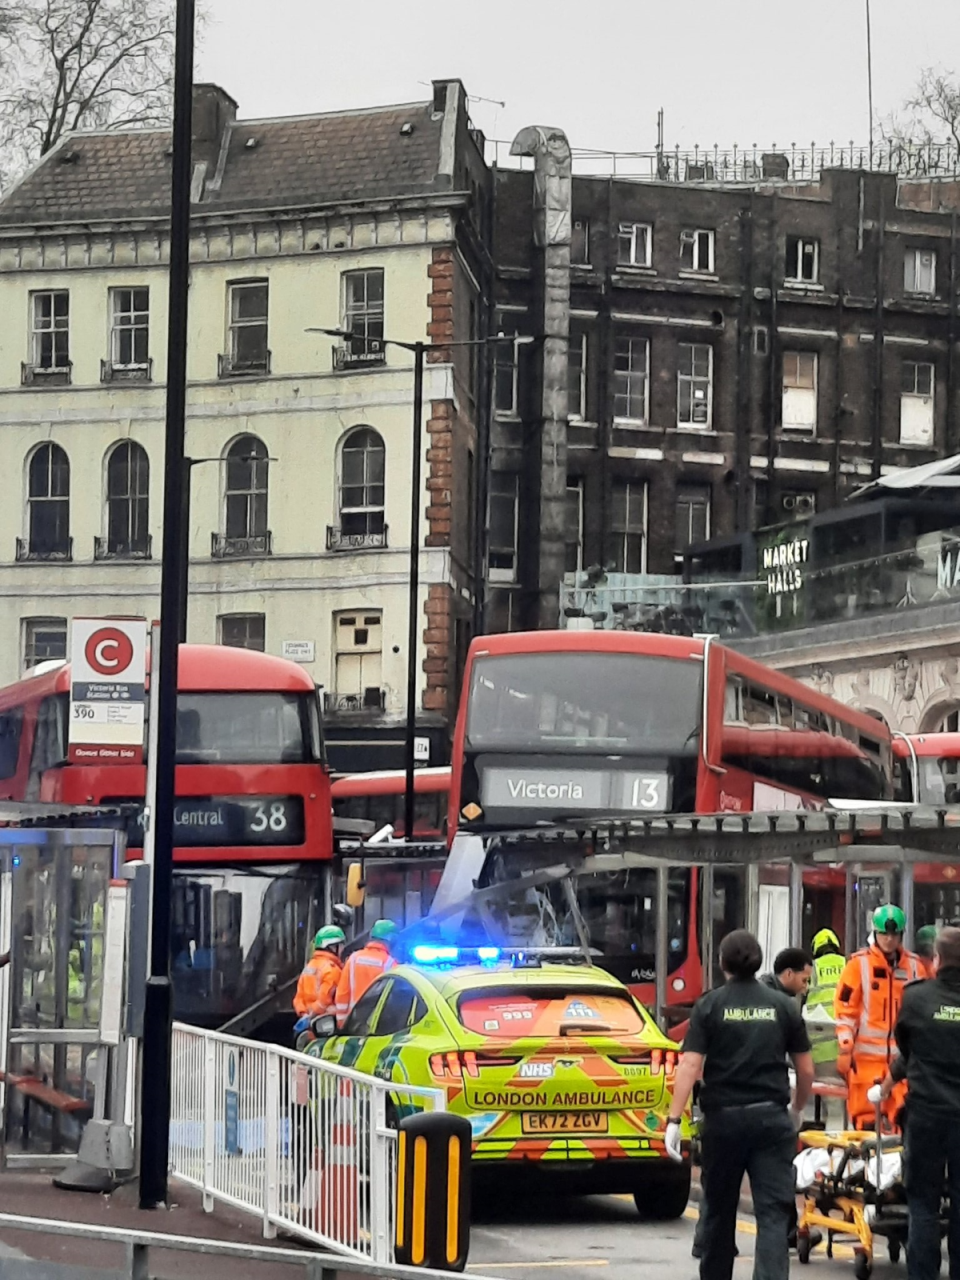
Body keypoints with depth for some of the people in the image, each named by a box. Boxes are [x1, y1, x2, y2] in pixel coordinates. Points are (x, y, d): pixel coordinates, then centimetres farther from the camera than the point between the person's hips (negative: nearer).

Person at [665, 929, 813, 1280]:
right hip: (771, 1118, 0)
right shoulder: (783, 1006, 5)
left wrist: (674, 1120, -10)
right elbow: (806, 1070, 9)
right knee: (773, 1212, -5)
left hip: (723, 1118, 0)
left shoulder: (709, 1005, -1)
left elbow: (690, 1066, -10)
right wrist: (797, 1108, 27)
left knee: (719, 1211, 15)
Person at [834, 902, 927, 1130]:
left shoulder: (914, 965, 9)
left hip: (903, 1055, 3)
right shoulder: (858, 964, -3)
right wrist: (844, 1049, -9)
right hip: (866, 1054, -3)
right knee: (866, 1119, -2)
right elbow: (844, 1009, -4)